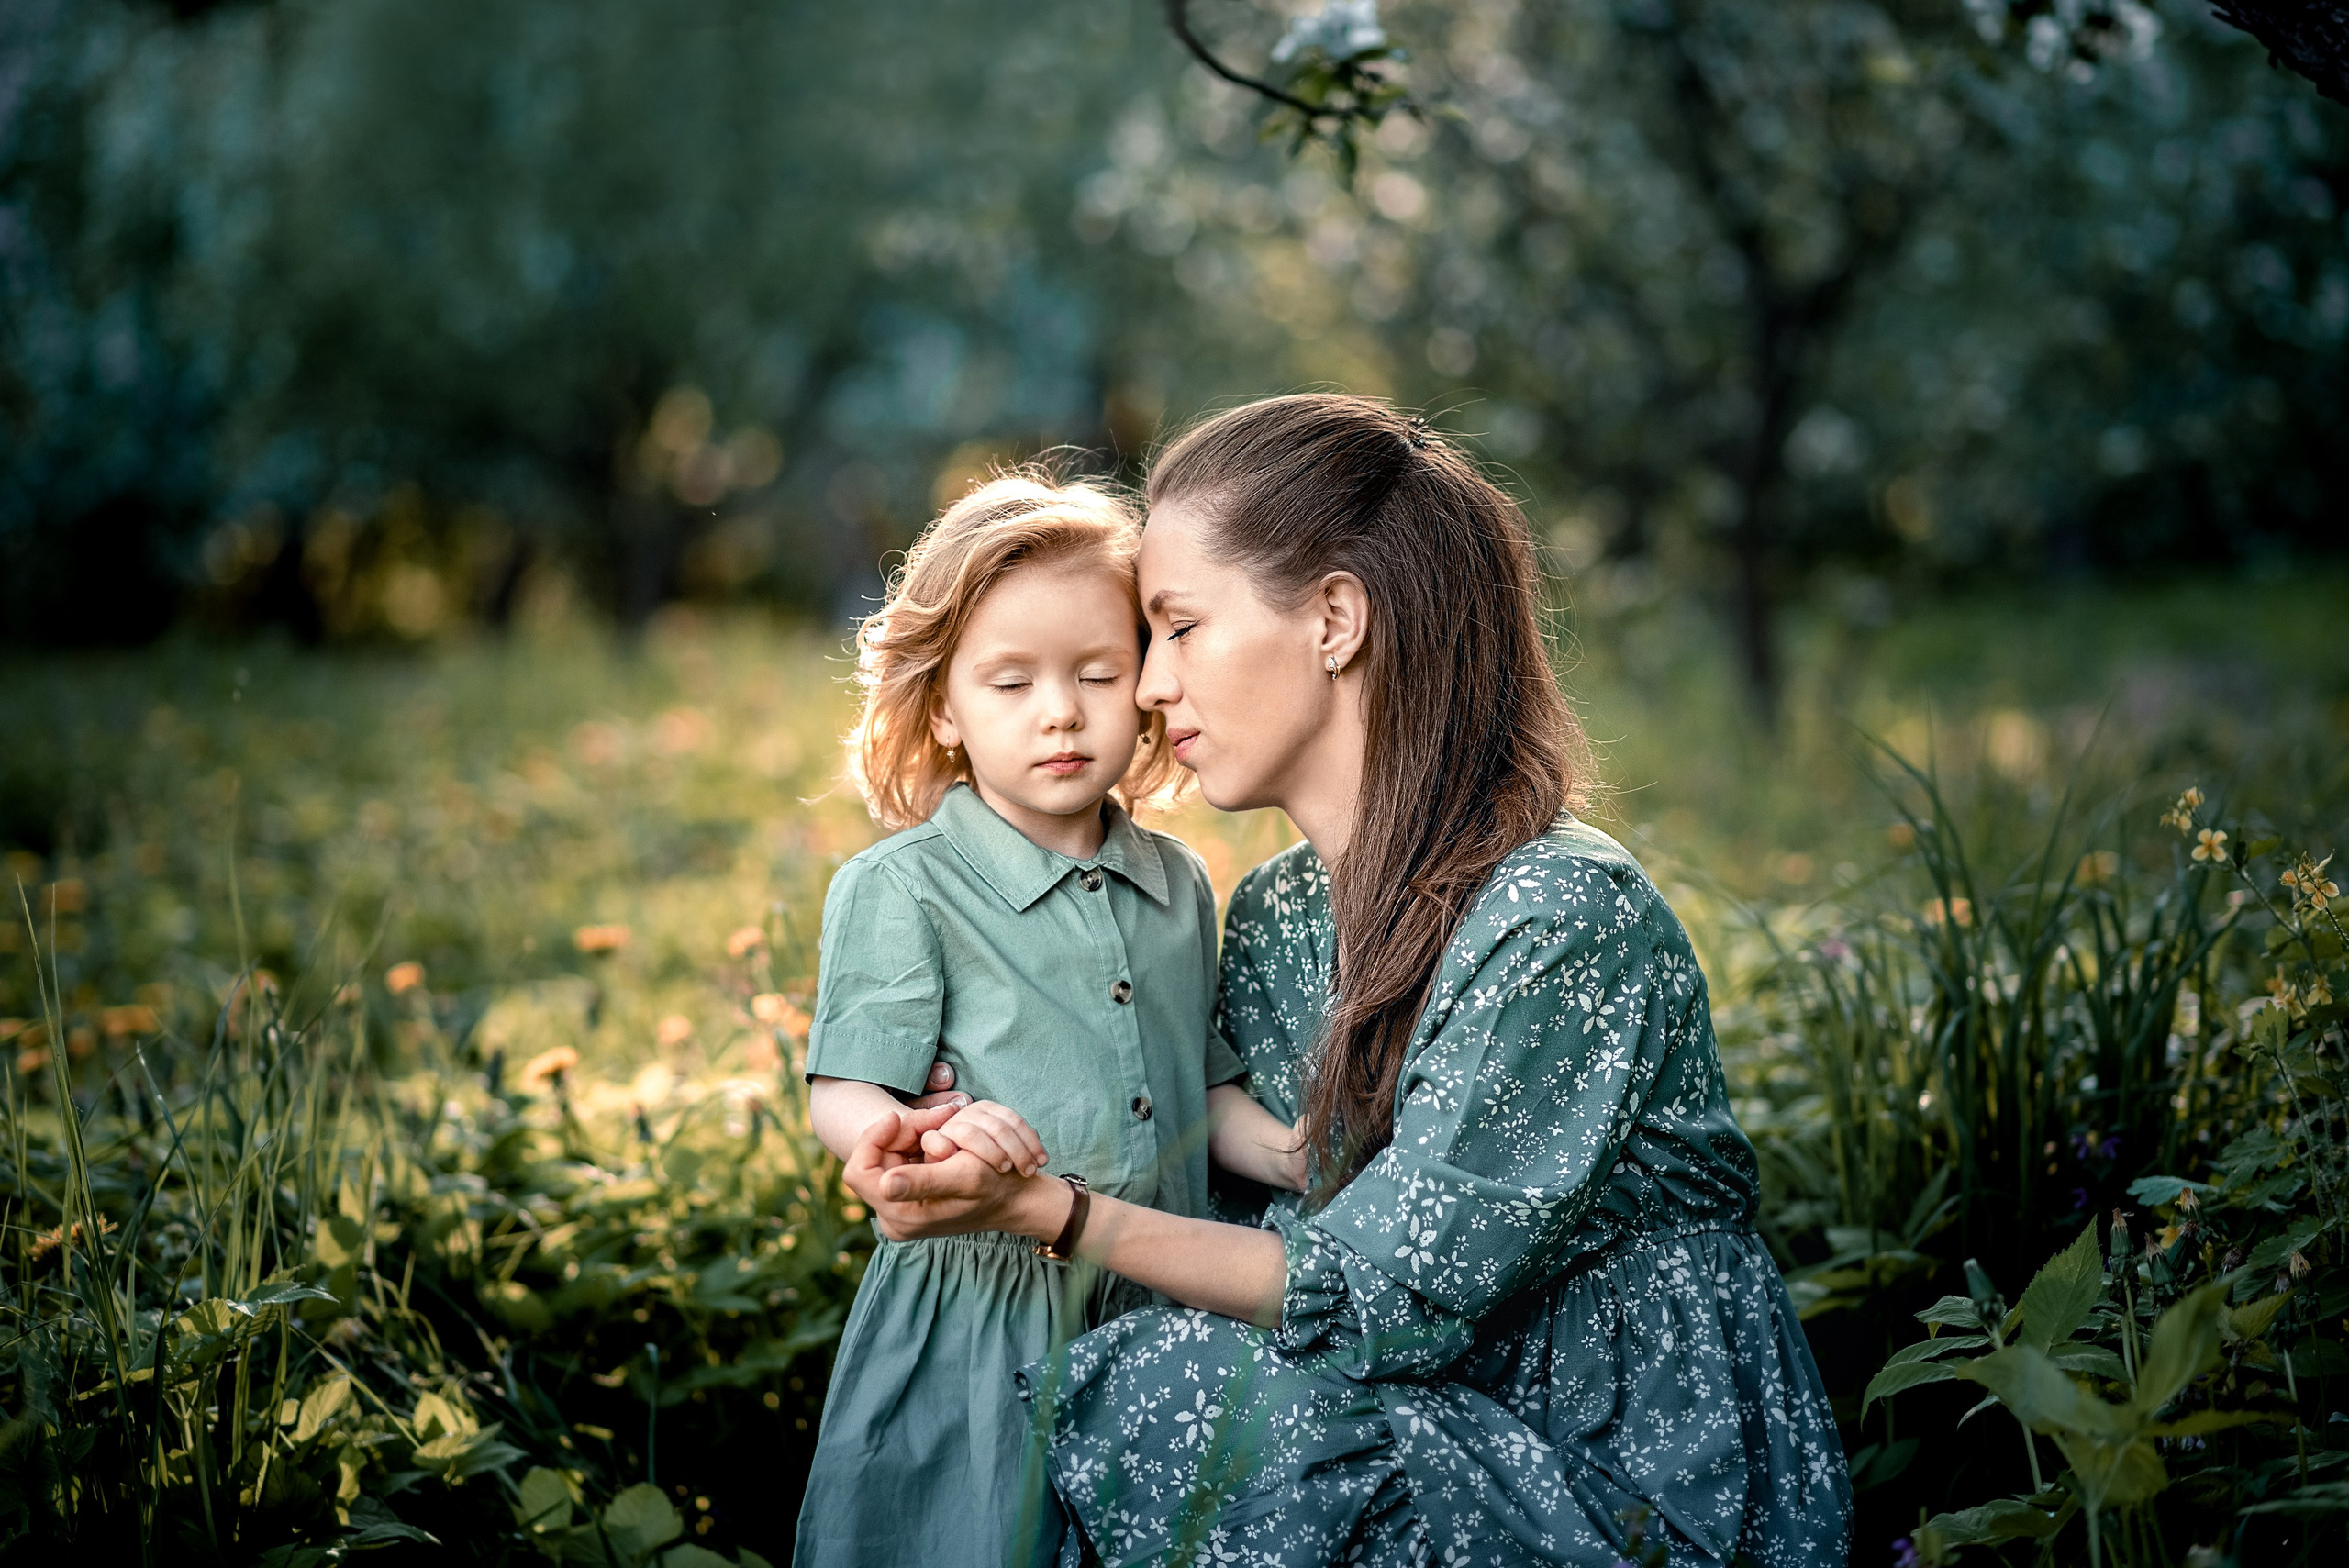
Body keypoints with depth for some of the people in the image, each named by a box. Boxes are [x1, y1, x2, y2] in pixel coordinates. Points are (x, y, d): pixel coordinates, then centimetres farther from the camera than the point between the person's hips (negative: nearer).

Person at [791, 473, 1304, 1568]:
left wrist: (1282, 1151, -1)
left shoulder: (1177, 886, 10)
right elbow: (841, 1099, -11)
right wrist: (929, 1141, -32)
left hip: (1160, 1317, 5)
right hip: (978, 1326, -4)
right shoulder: (899, 888, -6)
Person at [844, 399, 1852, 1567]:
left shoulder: (1563, 922, -21)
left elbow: (1390, 1295, -20)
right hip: (1450, 1426, 6)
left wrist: (1044, 1209, -22)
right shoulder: (1271, 915, 4)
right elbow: (1270, 1214, 7)